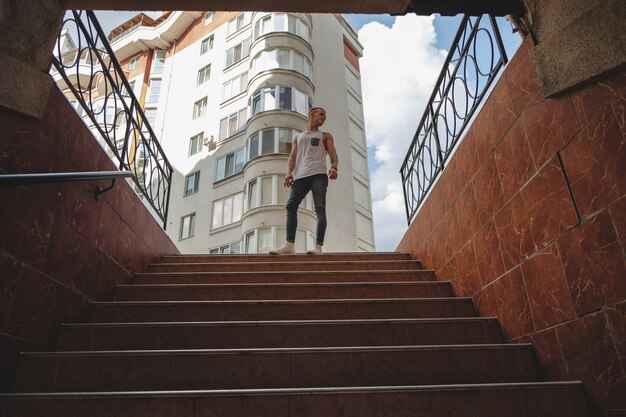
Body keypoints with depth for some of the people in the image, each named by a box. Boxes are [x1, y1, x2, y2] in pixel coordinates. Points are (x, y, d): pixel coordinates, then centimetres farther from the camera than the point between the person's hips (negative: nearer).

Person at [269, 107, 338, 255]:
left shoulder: (325, 136, 22)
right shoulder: (298, 137, 29)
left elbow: (333, 154, 7)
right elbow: (293, 157, 17)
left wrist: (334, 167, -16)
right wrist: (289, 173, -3)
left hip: (318, 175, -3)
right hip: (300, 176, 3)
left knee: (320, 209, -14)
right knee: (291, 207, -12)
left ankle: (318, 247, -18)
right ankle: (289, 245, -16)